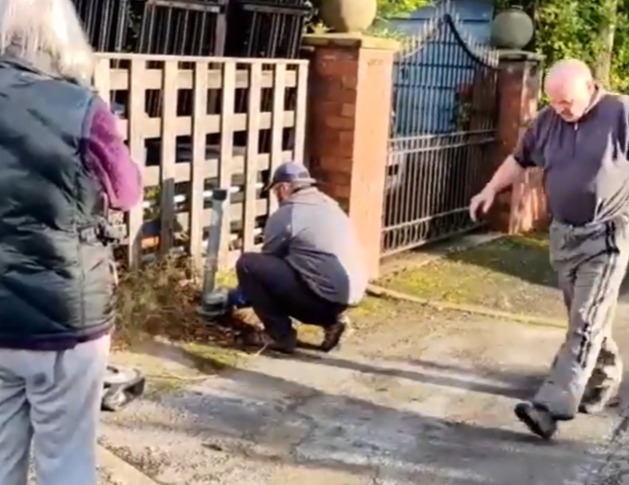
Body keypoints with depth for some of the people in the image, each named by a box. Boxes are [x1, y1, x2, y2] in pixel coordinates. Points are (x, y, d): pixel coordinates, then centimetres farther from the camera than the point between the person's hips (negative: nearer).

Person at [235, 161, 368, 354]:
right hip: (351, 293, 8)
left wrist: (242, 294, 27)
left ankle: (280, 335, 1)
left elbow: (267, 262, 8)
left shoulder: (286, 214, -4)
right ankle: (331, 319, 13)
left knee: (247, 264, -2)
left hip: (326, 294, -8)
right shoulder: (329, 206, 21)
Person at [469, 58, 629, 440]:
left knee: (586, 324, -8)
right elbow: (521, 159, 19)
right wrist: (491, 190, 13)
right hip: (562, 235, 6)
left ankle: (553, 406, -12)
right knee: (588, 320, 15)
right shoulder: (548, 121, 5)